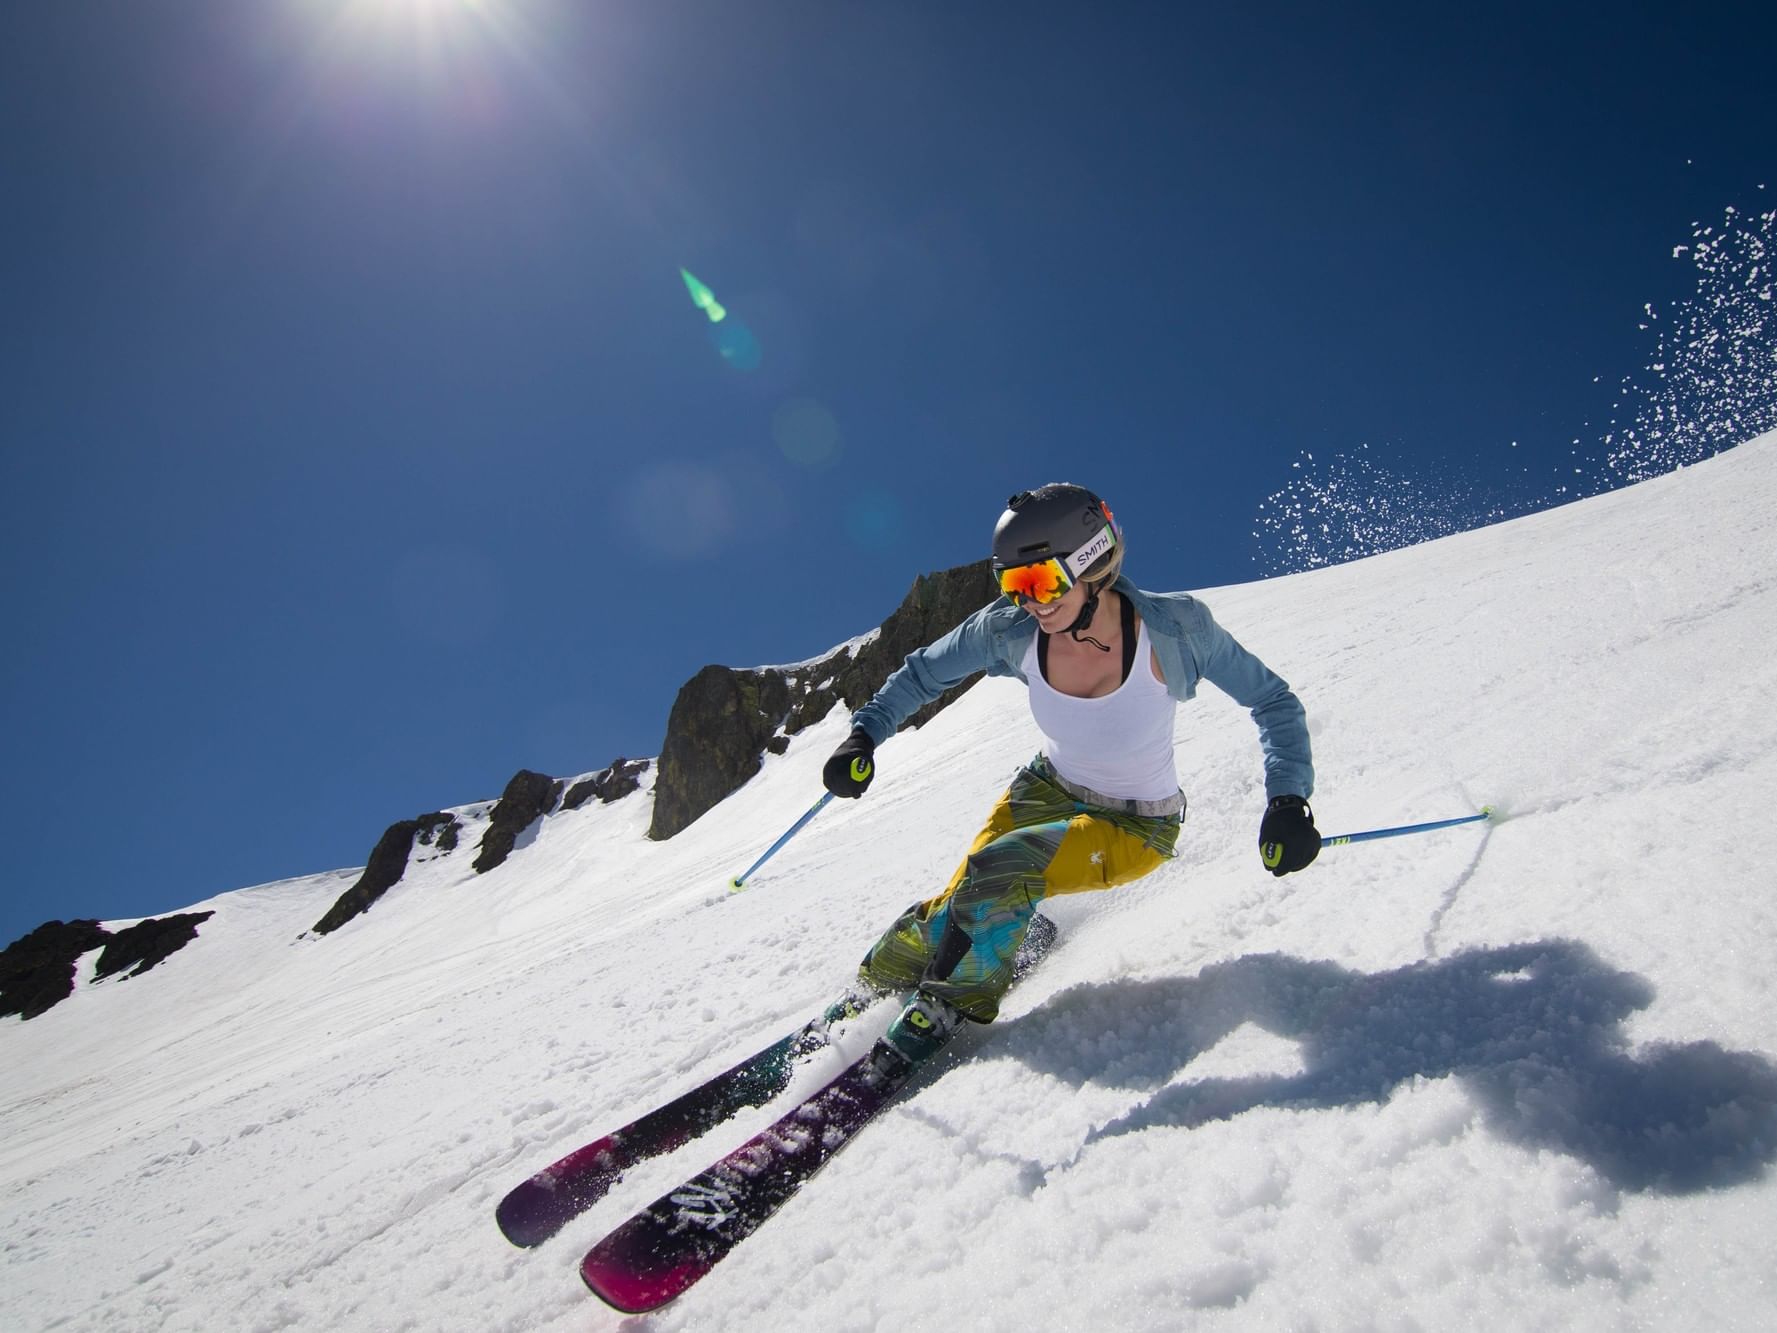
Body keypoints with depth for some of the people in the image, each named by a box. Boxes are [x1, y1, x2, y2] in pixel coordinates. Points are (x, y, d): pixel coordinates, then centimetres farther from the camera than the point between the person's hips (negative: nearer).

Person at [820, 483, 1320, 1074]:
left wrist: (1287, 801, -26)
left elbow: (1271, 700, -14)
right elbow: (924, 672, -2)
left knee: (993, 875, -26)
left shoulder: (1173, 627, -28)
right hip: (1046, 789, 4)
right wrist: (866, 732, -15)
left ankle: (946, 1010, 0)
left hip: (1135, 826, -3)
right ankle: (874, 985, 17)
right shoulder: (1011, 630, -20)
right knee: (963, 901, -13)